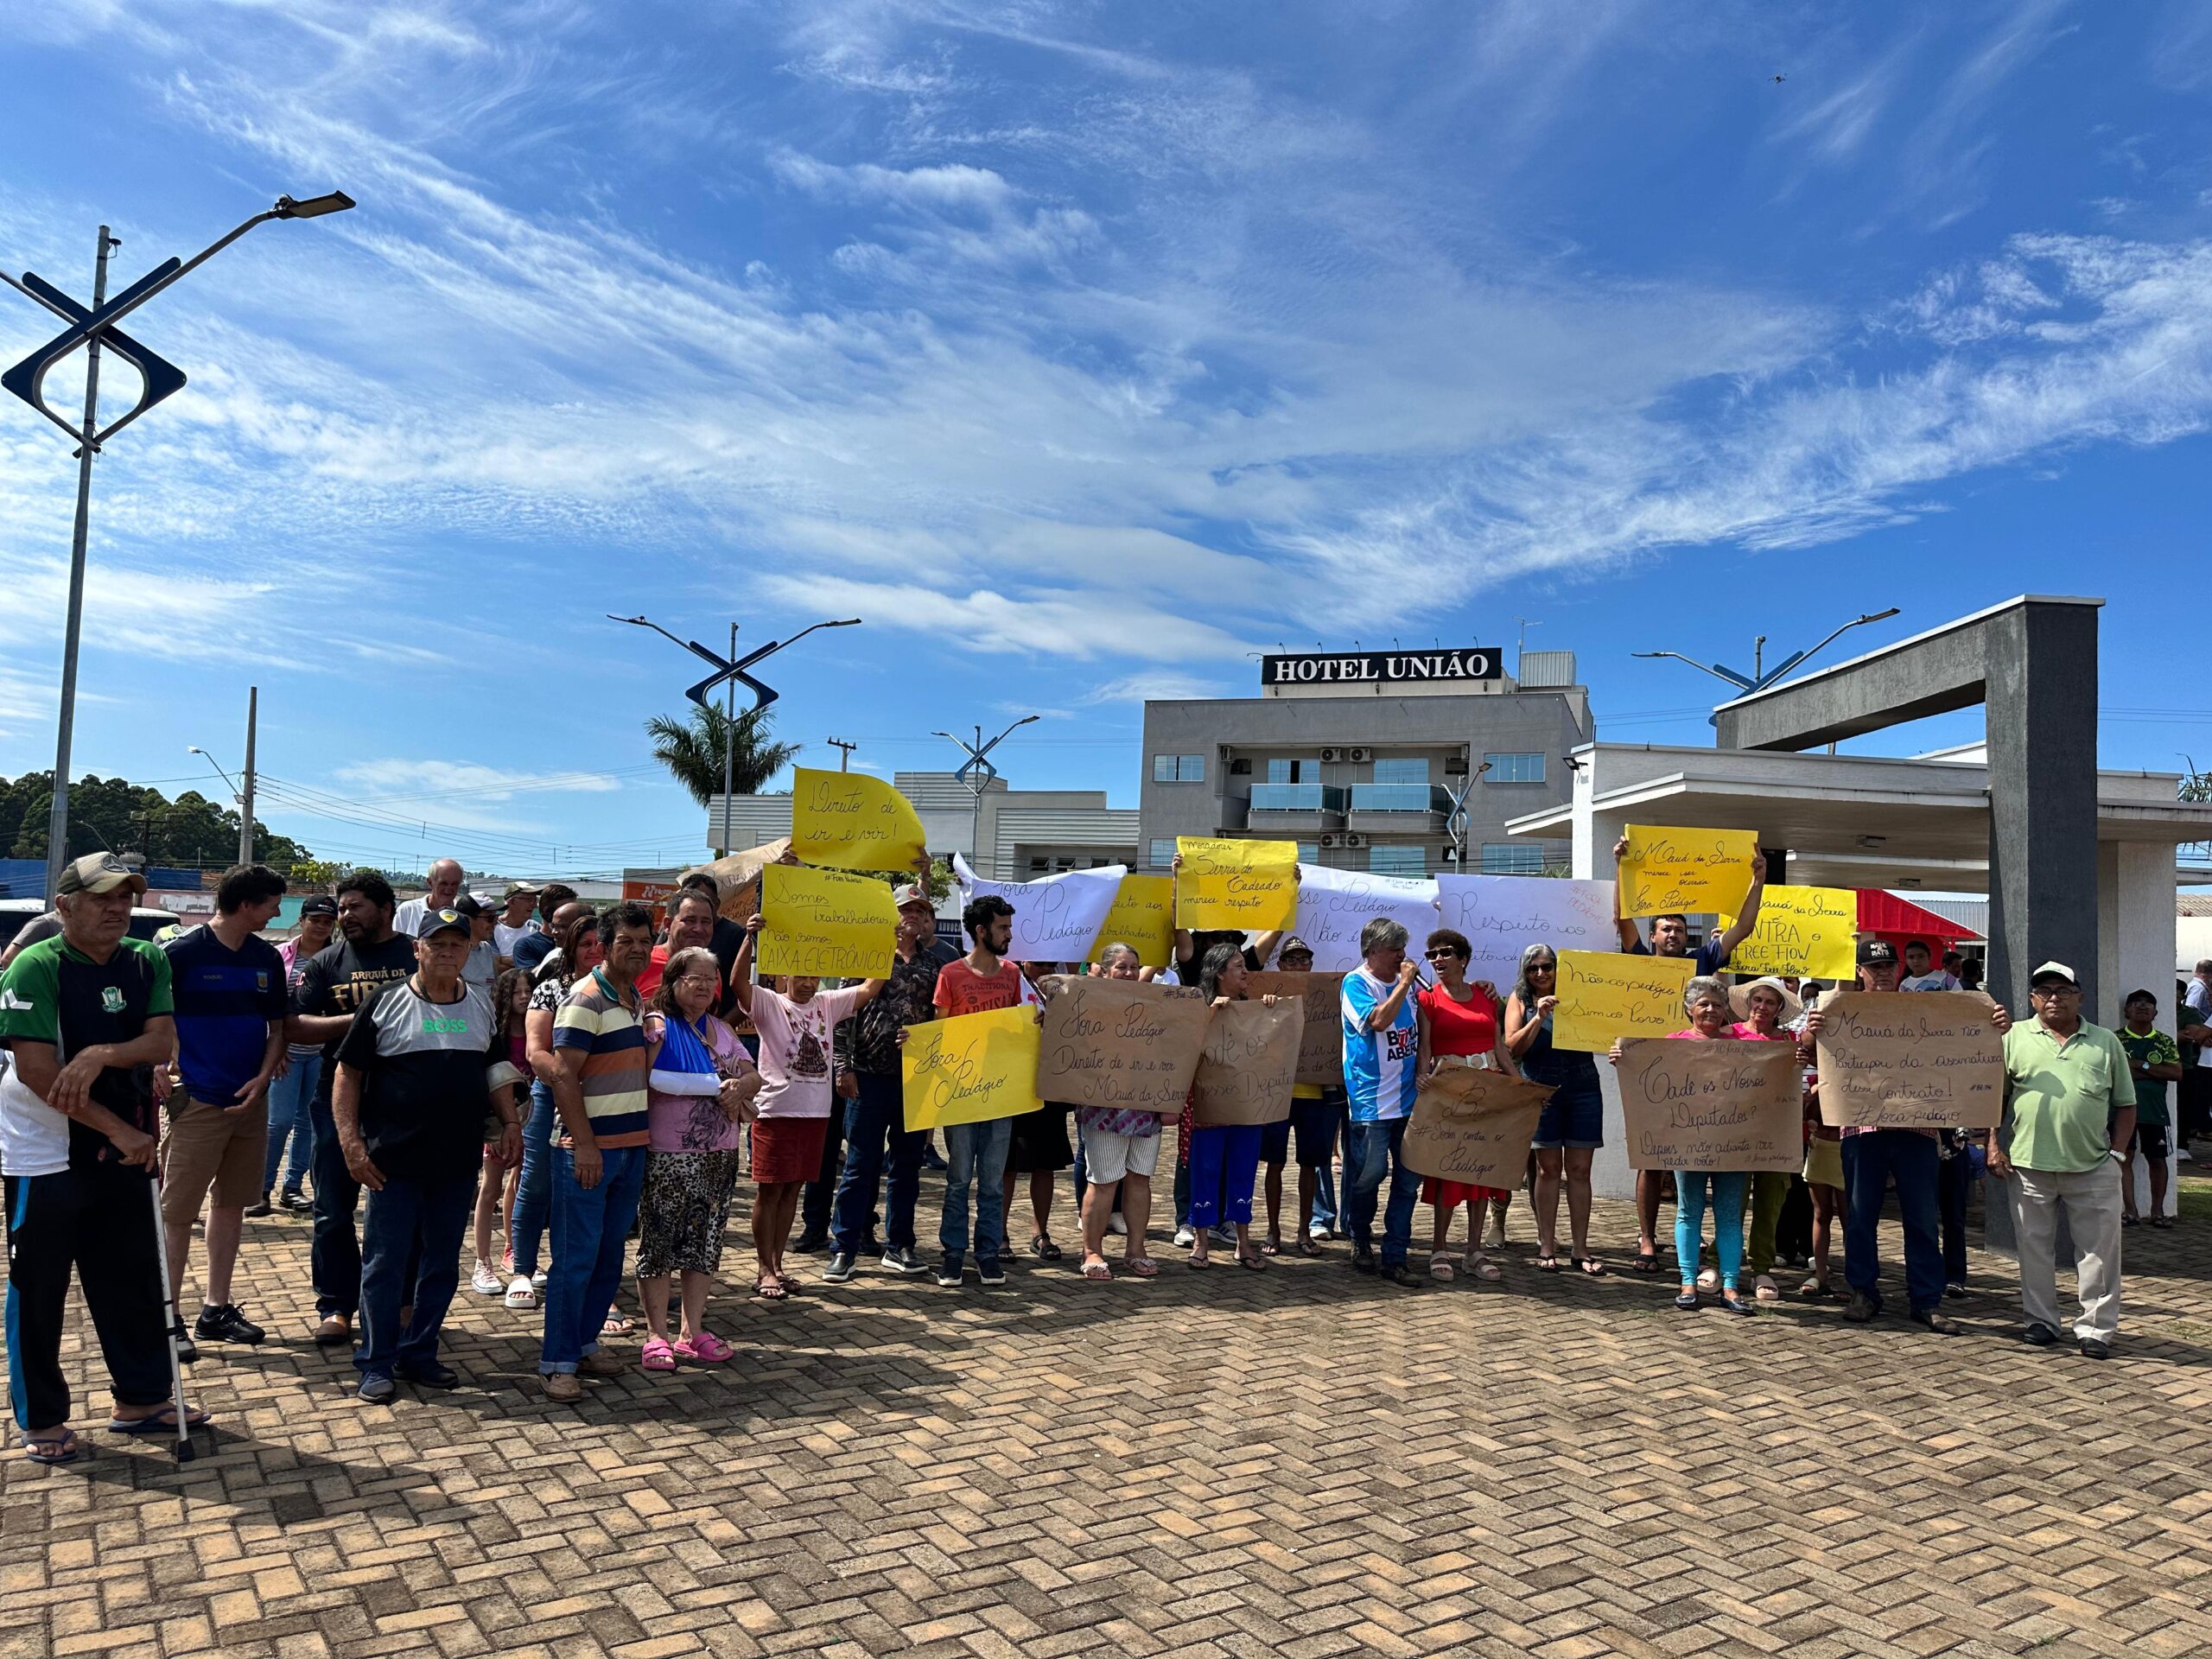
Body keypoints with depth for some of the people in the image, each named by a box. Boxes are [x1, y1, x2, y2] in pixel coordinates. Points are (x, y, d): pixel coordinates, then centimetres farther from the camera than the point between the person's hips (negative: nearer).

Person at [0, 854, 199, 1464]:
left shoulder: (147, 962, 1)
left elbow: (161, 1043, -7)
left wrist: (100, 1055, -27)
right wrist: (120, 1130, -18)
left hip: (127, 1152, 6)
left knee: (134, 1279, 13)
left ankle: (142, 1398, 26)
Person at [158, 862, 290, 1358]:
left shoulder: (267, 957, 6)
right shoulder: (183, 952, -10)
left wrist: (263, 1078, -4)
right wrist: (158, 1075, -15)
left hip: (250, 1101, 6)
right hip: (197, 1101, -6)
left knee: (231, 1204, 13)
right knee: (178, 1211, 1)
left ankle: (216, 1308, 23)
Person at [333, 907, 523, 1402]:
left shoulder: (481, 1005, 9)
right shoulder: (386, 1003, -3)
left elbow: (496, 1070, 19)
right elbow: (348, 1074, -3)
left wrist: (510, 1122, 6)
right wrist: (351, 1141, -11)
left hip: (459, 1162, 4)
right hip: (394, 1161, -4)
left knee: (441, 1266, 11)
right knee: (385, 1264, 3)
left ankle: (418, 1355, 25)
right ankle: (376, 1364, 16)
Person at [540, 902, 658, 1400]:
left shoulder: (635, 999, 14)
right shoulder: (585, 999, -12)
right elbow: (563, 1075, -18)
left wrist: (654, 1044, 9)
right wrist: (584, 1144, -21)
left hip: (631, 1147, 8)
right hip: (589, 1149, -8)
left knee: (610, 1256, 15)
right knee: (575, 1259, -2)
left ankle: (586, 1341, 27)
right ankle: (558, 1361, 6)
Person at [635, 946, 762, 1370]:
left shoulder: (721, 1031, 12)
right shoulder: (656, 1026, -7)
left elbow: (753, 1076, 11)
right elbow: (655, 1078, -24)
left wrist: (739, 1088, -13)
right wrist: (718, 1086, -19)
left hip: (719, 1156, 6)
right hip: (667, 1156, -6)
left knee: (704, 1243, 10)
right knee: (659, 1241, 3)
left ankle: (692, 1333, 20)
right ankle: (657, 1336, 13)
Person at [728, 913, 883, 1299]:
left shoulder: (828, 1004, 10)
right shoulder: (768, 1003, -5)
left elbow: (871, 987, 6)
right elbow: (739, 982, -23)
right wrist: (750, 938, -35)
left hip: (815, 1112, 5)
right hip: (776, 1111, -5)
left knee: (792, 1189, 12)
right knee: (769, 1190, 1)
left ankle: (777, 1265, 22)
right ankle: (765, 1271, 9)